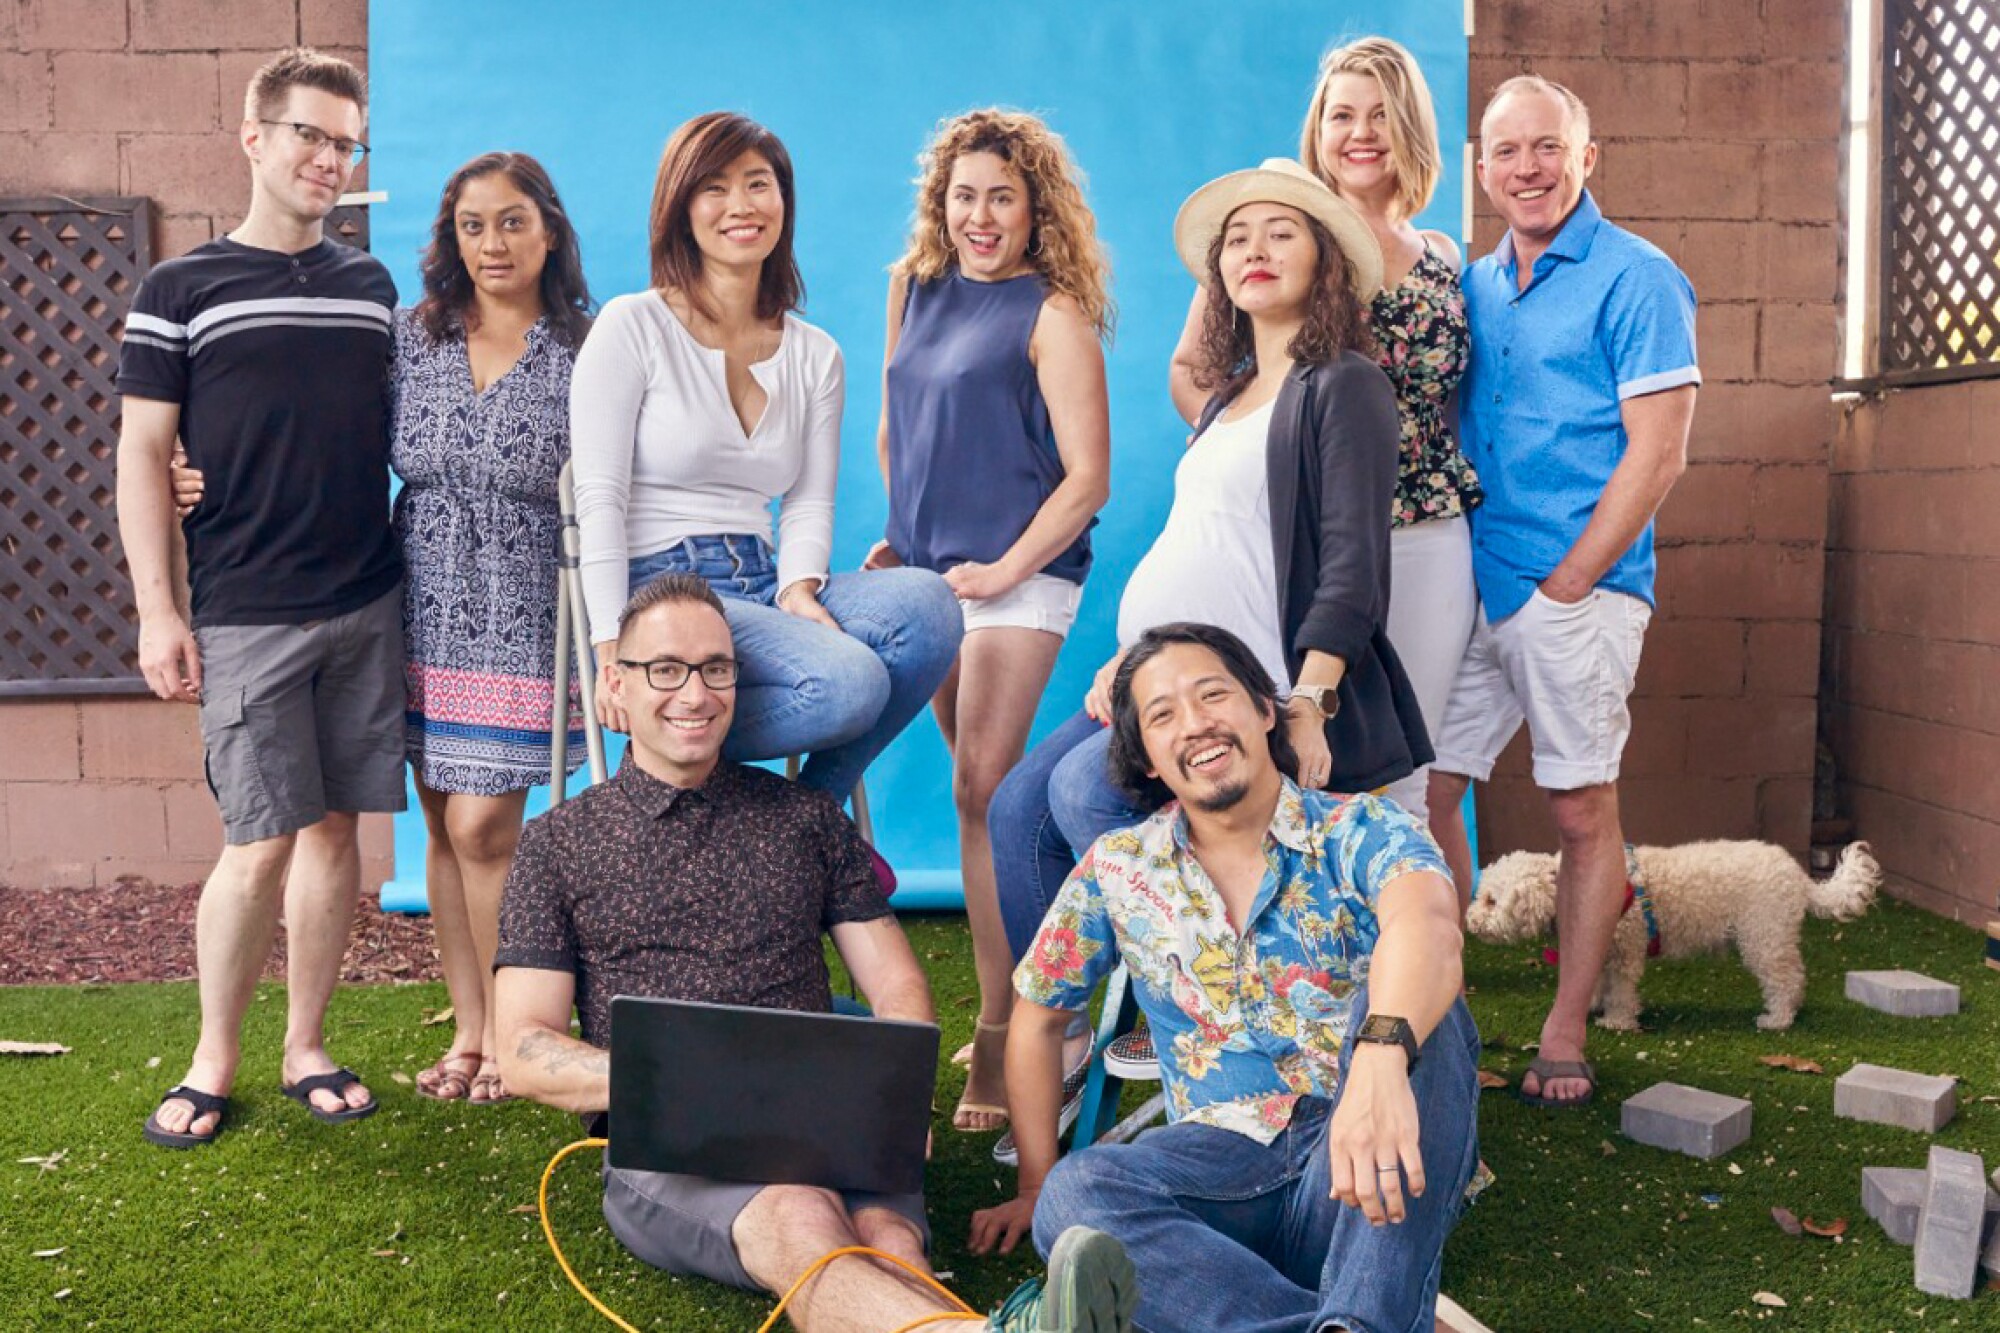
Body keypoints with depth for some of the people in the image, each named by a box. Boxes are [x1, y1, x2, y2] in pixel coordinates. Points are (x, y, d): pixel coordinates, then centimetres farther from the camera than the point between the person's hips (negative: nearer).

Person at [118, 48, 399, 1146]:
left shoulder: (371, 286, 12)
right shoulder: (181, 291, 2)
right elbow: (142, 453, 0)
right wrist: (157, 611, -6)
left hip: (367, 602, 4)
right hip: (245, 613, -4)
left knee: (336, 826, 6)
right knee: (262, 841, -5)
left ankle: (305, 1048, 20)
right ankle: (213, 1064, 14)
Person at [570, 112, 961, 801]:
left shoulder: (815, 355, 16)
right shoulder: (633, 326, 1)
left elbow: (809, 504, 11)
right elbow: (599, 500, -6)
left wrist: (799, 589, -11)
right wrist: (613, 651, -16)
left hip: (764, 586, 6)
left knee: (926, 603, -24)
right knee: (849, 683, -30)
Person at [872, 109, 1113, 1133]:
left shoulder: (1052, 314, -7)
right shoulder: (914, 288, 11)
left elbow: (1087, 474, -10)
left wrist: (1006, 567, -15)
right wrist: (902, 532, 16)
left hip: (1016, 578, -6)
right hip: (927, 571, 6)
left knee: (982, 792, -12)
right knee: (986, 793, 12)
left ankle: (1002, 1033, -5)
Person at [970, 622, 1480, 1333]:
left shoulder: (1361, 831, -3)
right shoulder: (1118, 869, 8)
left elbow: (1428, 925, -27)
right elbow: (1037, 1017, 21)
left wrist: (1381, 1058, -48)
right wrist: (1035, 1187, 16)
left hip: (1358, 1167, -1)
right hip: (1224, 1162, 2)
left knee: (1406, 1003, -32)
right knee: (1073, 1194, -29)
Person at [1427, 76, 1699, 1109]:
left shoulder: (1635, 279, -4)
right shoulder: (1470, 287, 15)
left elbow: (1657, 452, -10)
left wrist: (1564, 586, -12)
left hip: (1580, 589, -6)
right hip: (1468, 589, 6)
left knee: (1582, 812, 3)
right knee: (1422, 789, 3)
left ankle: (1565, 1038, 13)